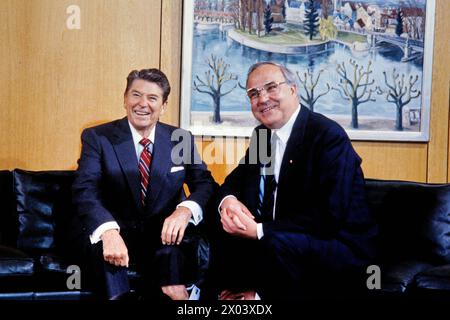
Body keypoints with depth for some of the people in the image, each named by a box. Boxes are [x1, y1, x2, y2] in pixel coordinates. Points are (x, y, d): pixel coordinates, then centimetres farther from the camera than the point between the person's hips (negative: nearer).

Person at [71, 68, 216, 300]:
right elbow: (85, 191, -15)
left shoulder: (181, 140, 6)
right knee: (103, 243, -34)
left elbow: (205, 184, 1)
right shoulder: (97, 137, -2)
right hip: (118, 231, -1)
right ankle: (117, 296, -21)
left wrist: (185, 210, -25)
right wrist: (108, 231, -37)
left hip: (161, 233, 1)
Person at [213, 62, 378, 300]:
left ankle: (258, 294, -8)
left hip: (339, 245, -7)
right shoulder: (262, 134, 8)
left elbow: (329, 217, -24)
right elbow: (235, 181, 13)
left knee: (275, 243, -34)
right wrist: (227, 200, -13)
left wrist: (260, 231, -28)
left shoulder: (329, 135, -17)